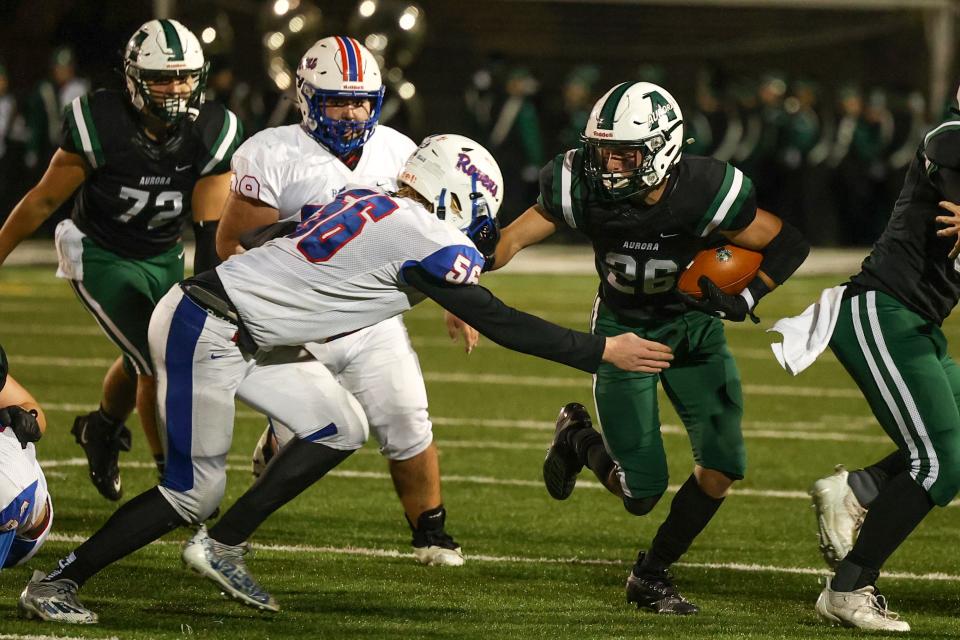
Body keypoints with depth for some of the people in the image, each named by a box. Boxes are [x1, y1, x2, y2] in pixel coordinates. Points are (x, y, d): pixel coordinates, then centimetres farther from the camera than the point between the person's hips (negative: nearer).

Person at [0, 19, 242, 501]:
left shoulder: (213, 134, -16)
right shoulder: (100, 124, -25)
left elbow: (211, 228, -11)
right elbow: (44, 200, -14)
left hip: (164, 258, 5)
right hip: (101, 257, -5)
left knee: (142, 362, 21)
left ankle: (101, 428, 51)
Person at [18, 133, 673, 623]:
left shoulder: (365, 203, 9)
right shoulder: (431, 242, -15)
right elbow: (499, 324, -11)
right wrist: (603, 351, -5)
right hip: (206, 332, -9)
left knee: (341, 428, 9)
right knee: (195, 491, -2)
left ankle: (223, 546, 15)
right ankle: (59, 582, 8)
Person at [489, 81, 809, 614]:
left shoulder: (703, 194, -28)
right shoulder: (583, 188, -23)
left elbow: (788, 244, -15)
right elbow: (513, 237, -11)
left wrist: (746, 299, -29)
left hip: (693, 325, 1)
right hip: (623, 327, -1)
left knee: (722, 468, -11)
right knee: (641, 493, -5)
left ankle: (651, 575, 11)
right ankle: (578, 437, 29)